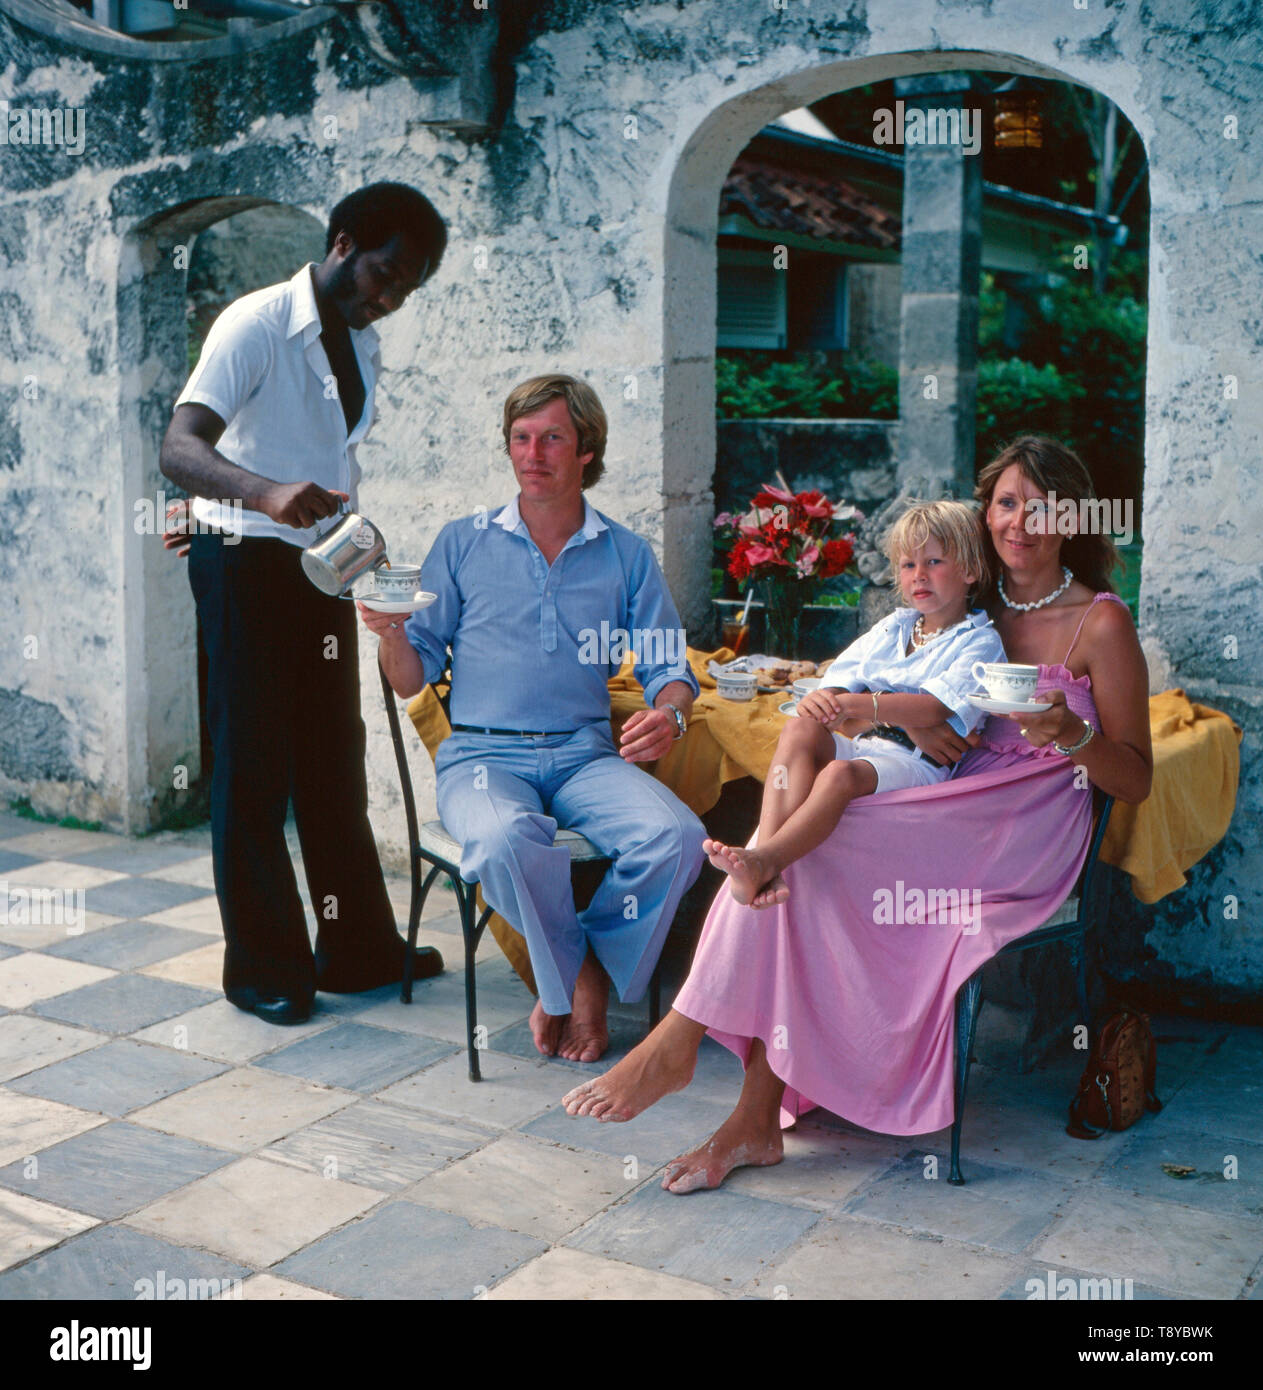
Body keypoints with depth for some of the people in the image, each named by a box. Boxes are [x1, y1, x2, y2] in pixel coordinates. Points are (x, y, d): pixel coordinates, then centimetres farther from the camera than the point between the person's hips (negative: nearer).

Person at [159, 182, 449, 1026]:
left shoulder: (364, 346, 11)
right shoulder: (257, 325, -14)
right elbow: (180, 450, -28)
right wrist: (264, 495, -45)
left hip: (323, 563, 7)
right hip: (247, 566, -7)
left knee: (336, 762, 10)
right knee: (254, 767, -2)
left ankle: (357, 949, 18)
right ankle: (265, 969, 8)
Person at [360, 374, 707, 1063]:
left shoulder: (626, 555, 14)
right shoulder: (462, 544, 12)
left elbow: (668, 666, 10)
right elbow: (414, 677, 10)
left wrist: (669, 713, -13)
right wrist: (391, 632, -12)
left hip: (587, 754, 2)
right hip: (483, 754, -1)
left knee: (676, 836, -28)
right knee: (505, 841, -36)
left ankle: (578, 983, -4)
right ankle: (576, 976, -7)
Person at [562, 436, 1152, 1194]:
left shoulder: (1102, 624, 0)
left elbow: (1136, 779, -1)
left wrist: (1070, 734, -21)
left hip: (1026, 834, -6)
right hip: (958, 812, 6)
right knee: (795, 861, -25)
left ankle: (680, 1038, -22)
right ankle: (757, 1121, -23)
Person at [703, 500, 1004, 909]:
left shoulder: (980, 642, 6)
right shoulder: (890, 629, 27)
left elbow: (939, 708, -12)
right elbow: (842, 679, 16)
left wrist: (864, 706, -23)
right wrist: (823, 699, -11)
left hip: (915, 762, -5)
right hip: (858, 746, 5)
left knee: (841, 773, -37)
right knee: (799, 729, -29)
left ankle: (764, 859, -51)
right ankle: (767, 871, -45)